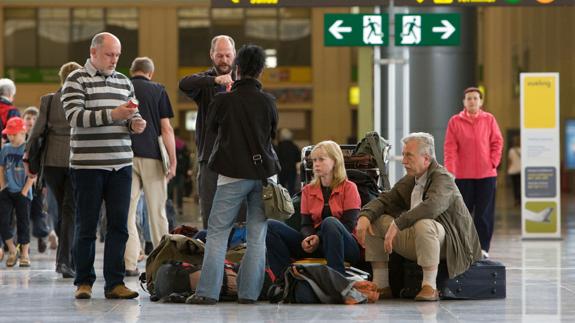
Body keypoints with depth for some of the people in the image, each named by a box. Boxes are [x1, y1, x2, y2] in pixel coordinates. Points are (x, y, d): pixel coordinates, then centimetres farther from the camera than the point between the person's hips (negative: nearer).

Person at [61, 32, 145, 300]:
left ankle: (114, 283, 4)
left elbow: (133, 116, 23)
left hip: (121, 164, 5)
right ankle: (84, 282, 11)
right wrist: (113, 114, -23)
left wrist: (135, 123, -2)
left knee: (119, 225, 1)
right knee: (86, 226, 2)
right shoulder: (76, 81, -2)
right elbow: (75, 116, -15)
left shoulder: (124, 82, 15)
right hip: (87, 164, -5)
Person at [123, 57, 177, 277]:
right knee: (157, 211, 6)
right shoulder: (158, 91, 3)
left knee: (127, 211, 2)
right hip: (151, 155, -1)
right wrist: (173, 161, -1)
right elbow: (166, 128, -3)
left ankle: (129, 264, -4)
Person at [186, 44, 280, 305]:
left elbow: (212, 127, 14)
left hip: (233, 175, -2)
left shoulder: (224, 100, -5)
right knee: (257, 237, 6)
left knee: (217, 234, 2)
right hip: (263, 172, 2)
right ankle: (249, 292, 3)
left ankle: (208, 291, -4)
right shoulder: (268, 102, 2)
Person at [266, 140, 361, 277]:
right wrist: (308, 238, -16)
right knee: (270, 226, -12)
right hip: (316, 245, 4)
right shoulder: (308, 190, 15)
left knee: (330, 222, -39)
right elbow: (306, 224, 9)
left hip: (344, 246, -4)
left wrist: (319, 238, -20)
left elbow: (349, 225, -7)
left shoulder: (348, 188, 2)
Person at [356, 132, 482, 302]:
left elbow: (431, 206, -34)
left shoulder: (442, 178, -16)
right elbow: (384, 200, 10)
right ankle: (381, 286, 0)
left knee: (423, 223, -39)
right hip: (415, 240, 8)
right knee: (373, 221, 3)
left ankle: (430, 287, -29)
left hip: (448, 245, -8)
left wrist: (397, 224, -38)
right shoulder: (409, 181, 11)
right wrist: (364, 216, -12)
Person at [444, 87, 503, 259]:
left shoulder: (489, 119, 4)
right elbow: (450, 147, -3)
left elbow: (497, 142, 5)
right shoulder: (455, 121, 1)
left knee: (484, 213, 0)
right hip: (463, 175, 0)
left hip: (486, 174, 0)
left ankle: (483, 247, 6)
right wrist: (450, 170, -12)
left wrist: (493, 162, -6)